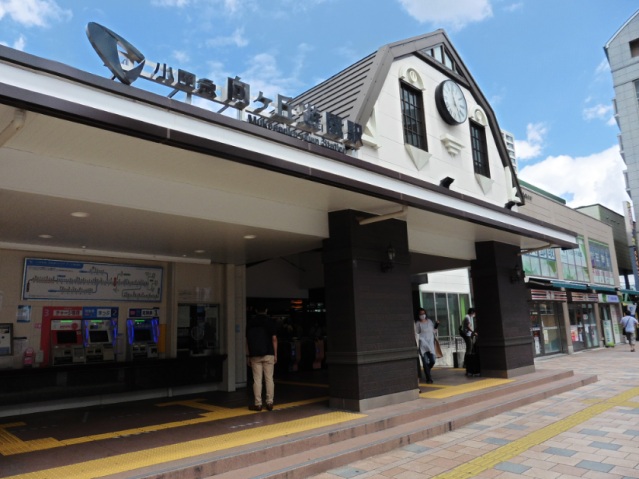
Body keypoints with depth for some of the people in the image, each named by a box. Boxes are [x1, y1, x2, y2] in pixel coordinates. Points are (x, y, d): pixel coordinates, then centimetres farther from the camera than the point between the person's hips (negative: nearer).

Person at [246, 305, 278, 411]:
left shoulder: (250, 322, 5)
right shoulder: (270, 322, 1)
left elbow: (247, 340, 4)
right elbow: (274, 339, -3)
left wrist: (248, 355, 8)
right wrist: (275, 354, 2)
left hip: (255, 355, 1)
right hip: (268, 354, -1)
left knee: (257, 380, 2)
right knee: (269, 379, 4)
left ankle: (258, 404, 2)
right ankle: (269, 403, 5)